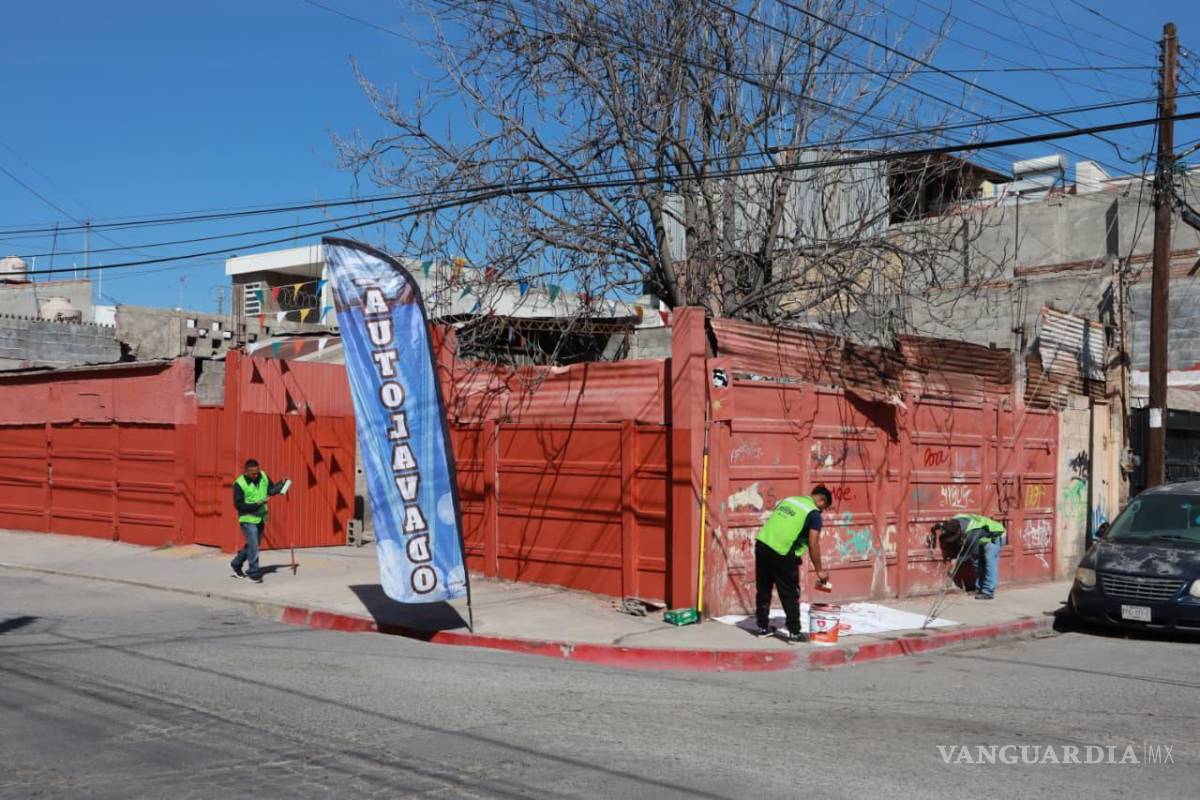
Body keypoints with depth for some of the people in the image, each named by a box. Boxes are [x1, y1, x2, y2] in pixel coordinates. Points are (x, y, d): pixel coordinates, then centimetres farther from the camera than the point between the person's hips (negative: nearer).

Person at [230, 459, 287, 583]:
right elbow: (238, 505, -17)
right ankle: (254, 573, 3)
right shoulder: (239, 484, -18)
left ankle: (236, 563, 36)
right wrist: (256, 505, -27)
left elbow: (271, 490, 8)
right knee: (253, 546, -9)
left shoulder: (263, 476, -2)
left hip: (261, 518, 6)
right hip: (248, 519, -6)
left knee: (253, 544, 17)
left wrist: (282, 484, -9)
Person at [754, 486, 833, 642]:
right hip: (781, 553, -7)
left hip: (761, 544, 7)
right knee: (790, 594, 6)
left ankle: (763, 627, 28)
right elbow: (813, 544, -7)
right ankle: (794, 632, 10)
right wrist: (819, 570, -1)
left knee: (763, 589, 18)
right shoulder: (814, 514, 0)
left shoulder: (788, 500, 21)